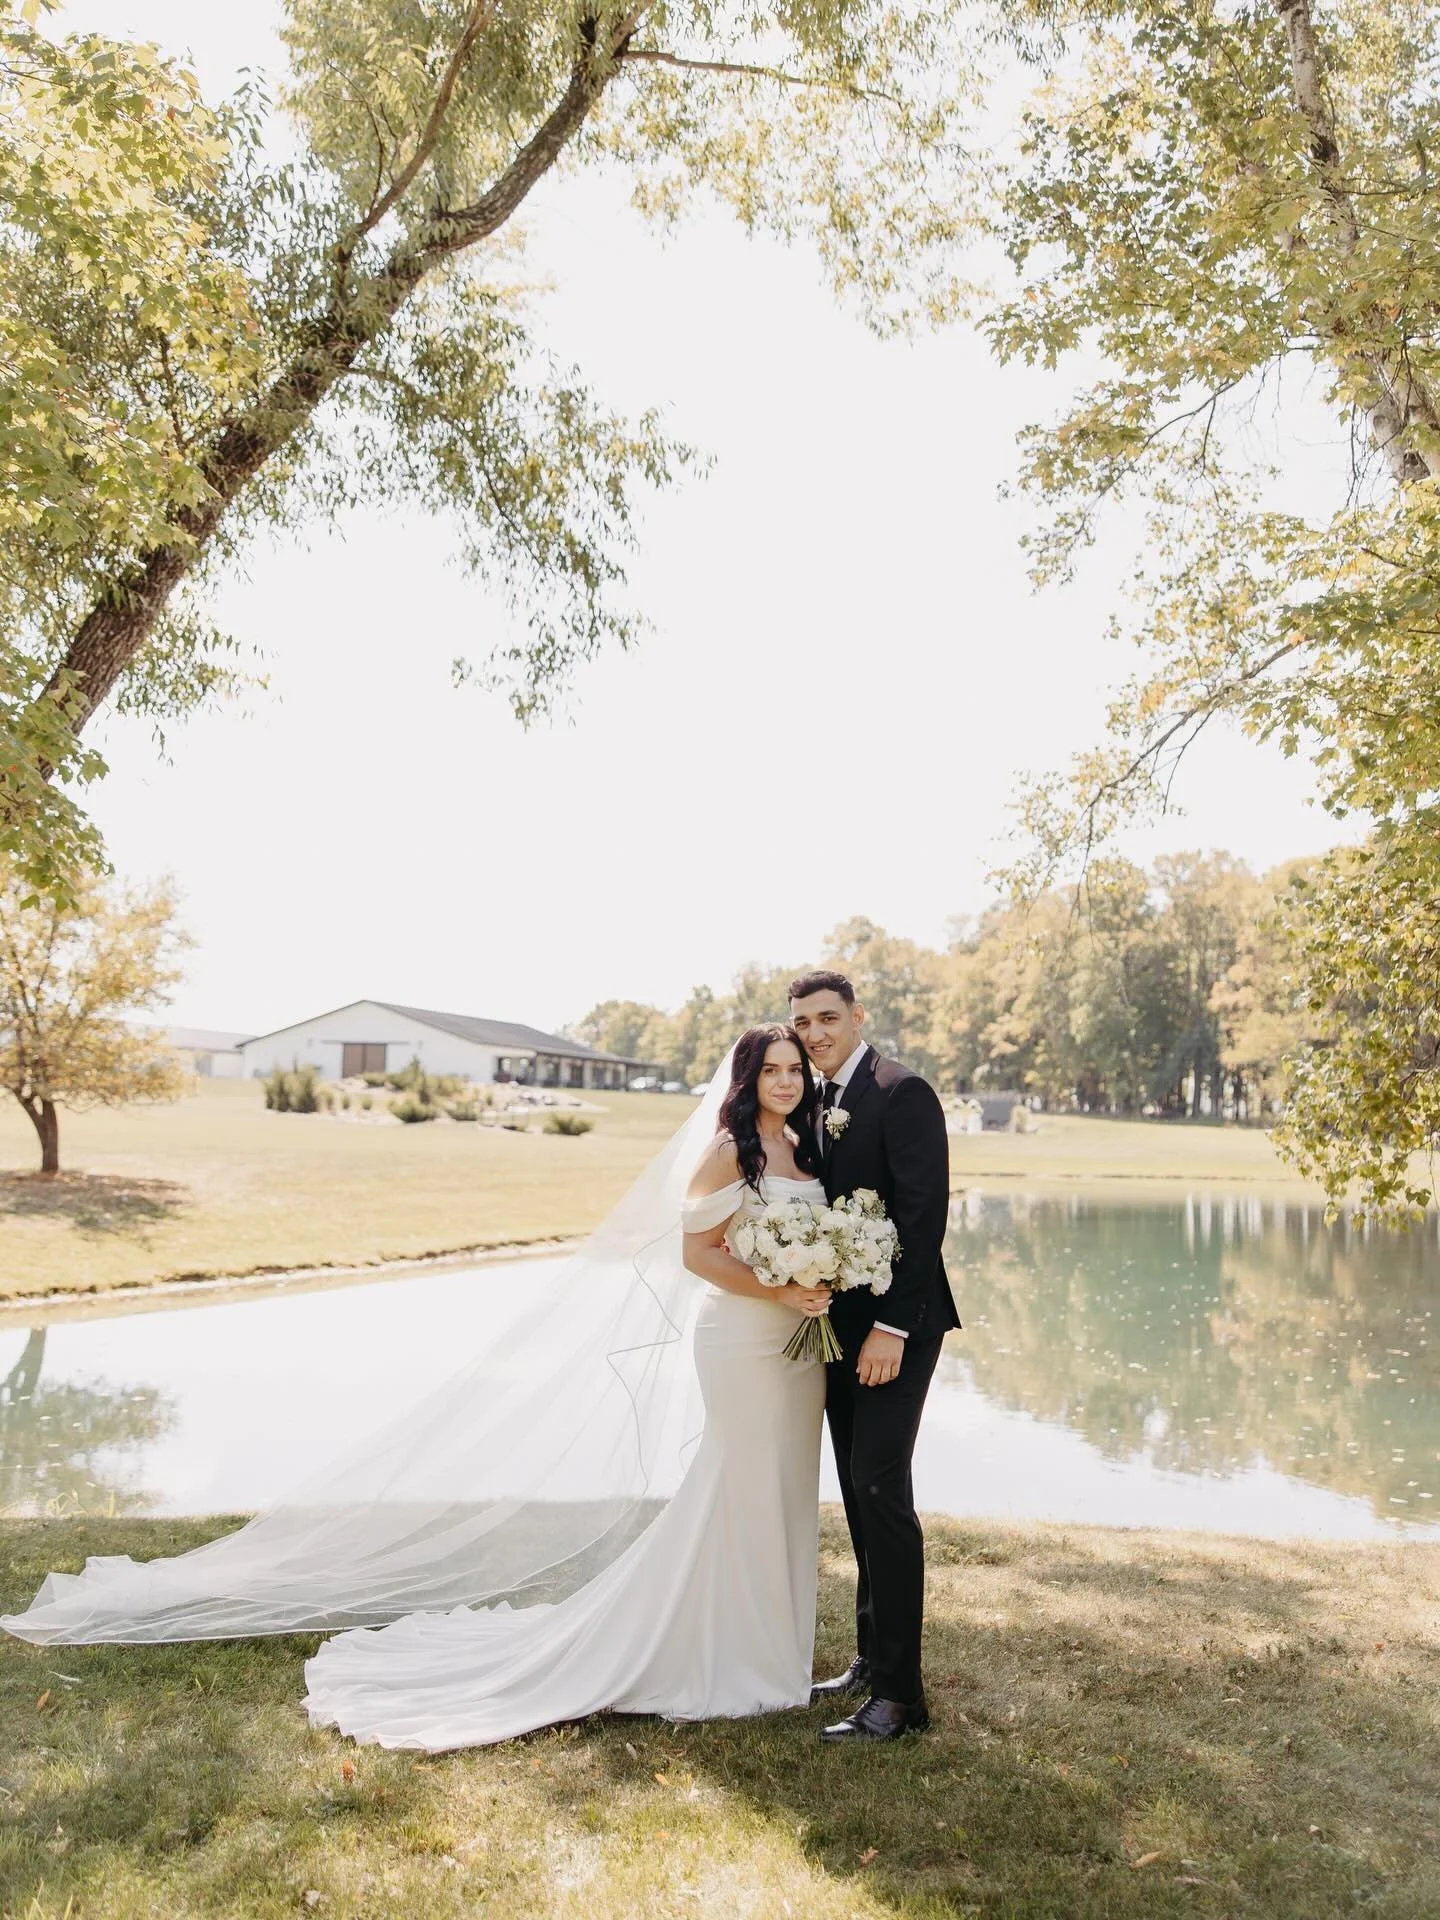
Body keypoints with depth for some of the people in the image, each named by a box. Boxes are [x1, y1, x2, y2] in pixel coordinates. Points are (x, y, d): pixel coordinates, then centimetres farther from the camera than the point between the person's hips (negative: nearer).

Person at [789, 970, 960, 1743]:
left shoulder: (901, 1092, -13)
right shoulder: (816, 1102, 12)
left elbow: (924, 1213, -19)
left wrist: (892, 1325, -22)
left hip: (893, 1325, -8)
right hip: (840, 1324, 8)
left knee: (880, 1490, -8)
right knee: (859, 1495, 14)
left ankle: (899, 1694, 1)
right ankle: (871, 1658, 26)